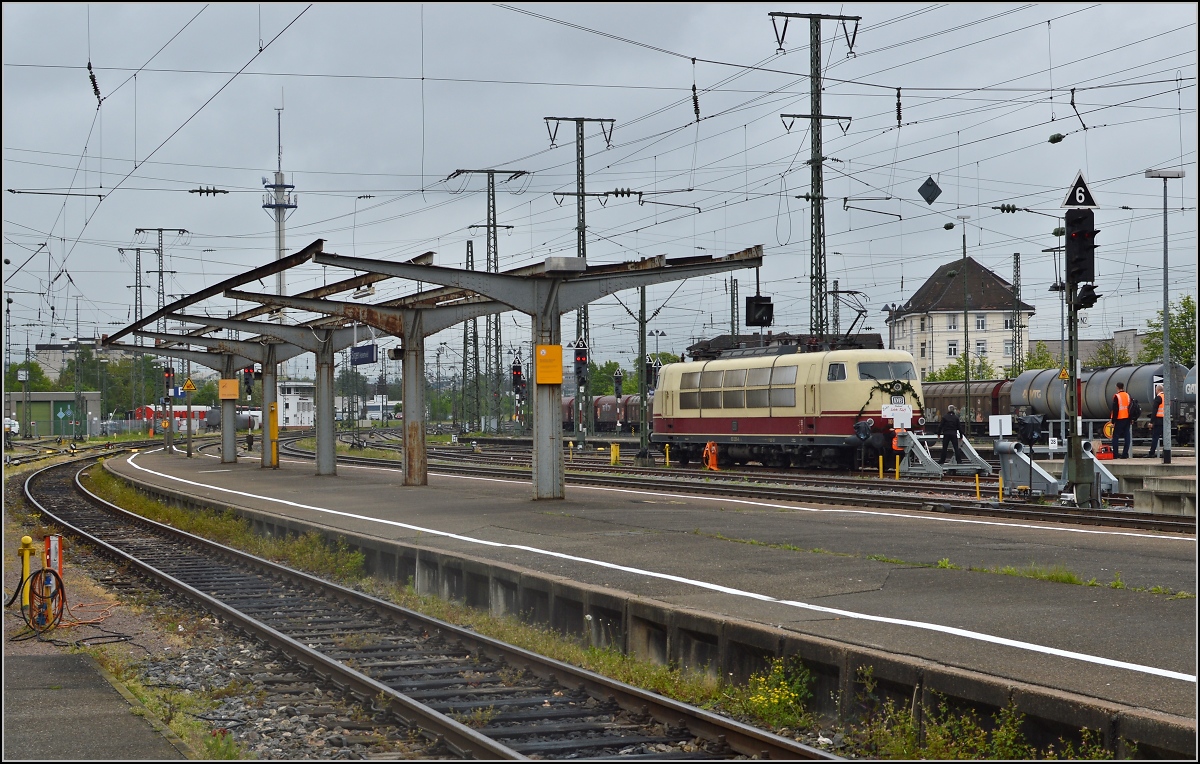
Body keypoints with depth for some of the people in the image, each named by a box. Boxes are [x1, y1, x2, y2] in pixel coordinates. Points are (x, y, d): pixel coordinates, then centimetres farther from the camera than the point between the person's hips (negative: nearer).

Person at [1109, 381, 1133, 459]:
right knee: (1127, 436, 7)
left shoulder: (1116, 397, -11)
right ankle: (1125, 454, 5)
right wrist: (1131, 419, 20)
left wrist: (1113, 421, -10)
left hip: (1119, 420, -6)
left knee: (1115, 436, 0)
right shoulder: (1128, 396, 9)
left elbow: (1115, 410, -13)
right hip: (1127, 419, 6)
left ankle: (1115, 454, -3)